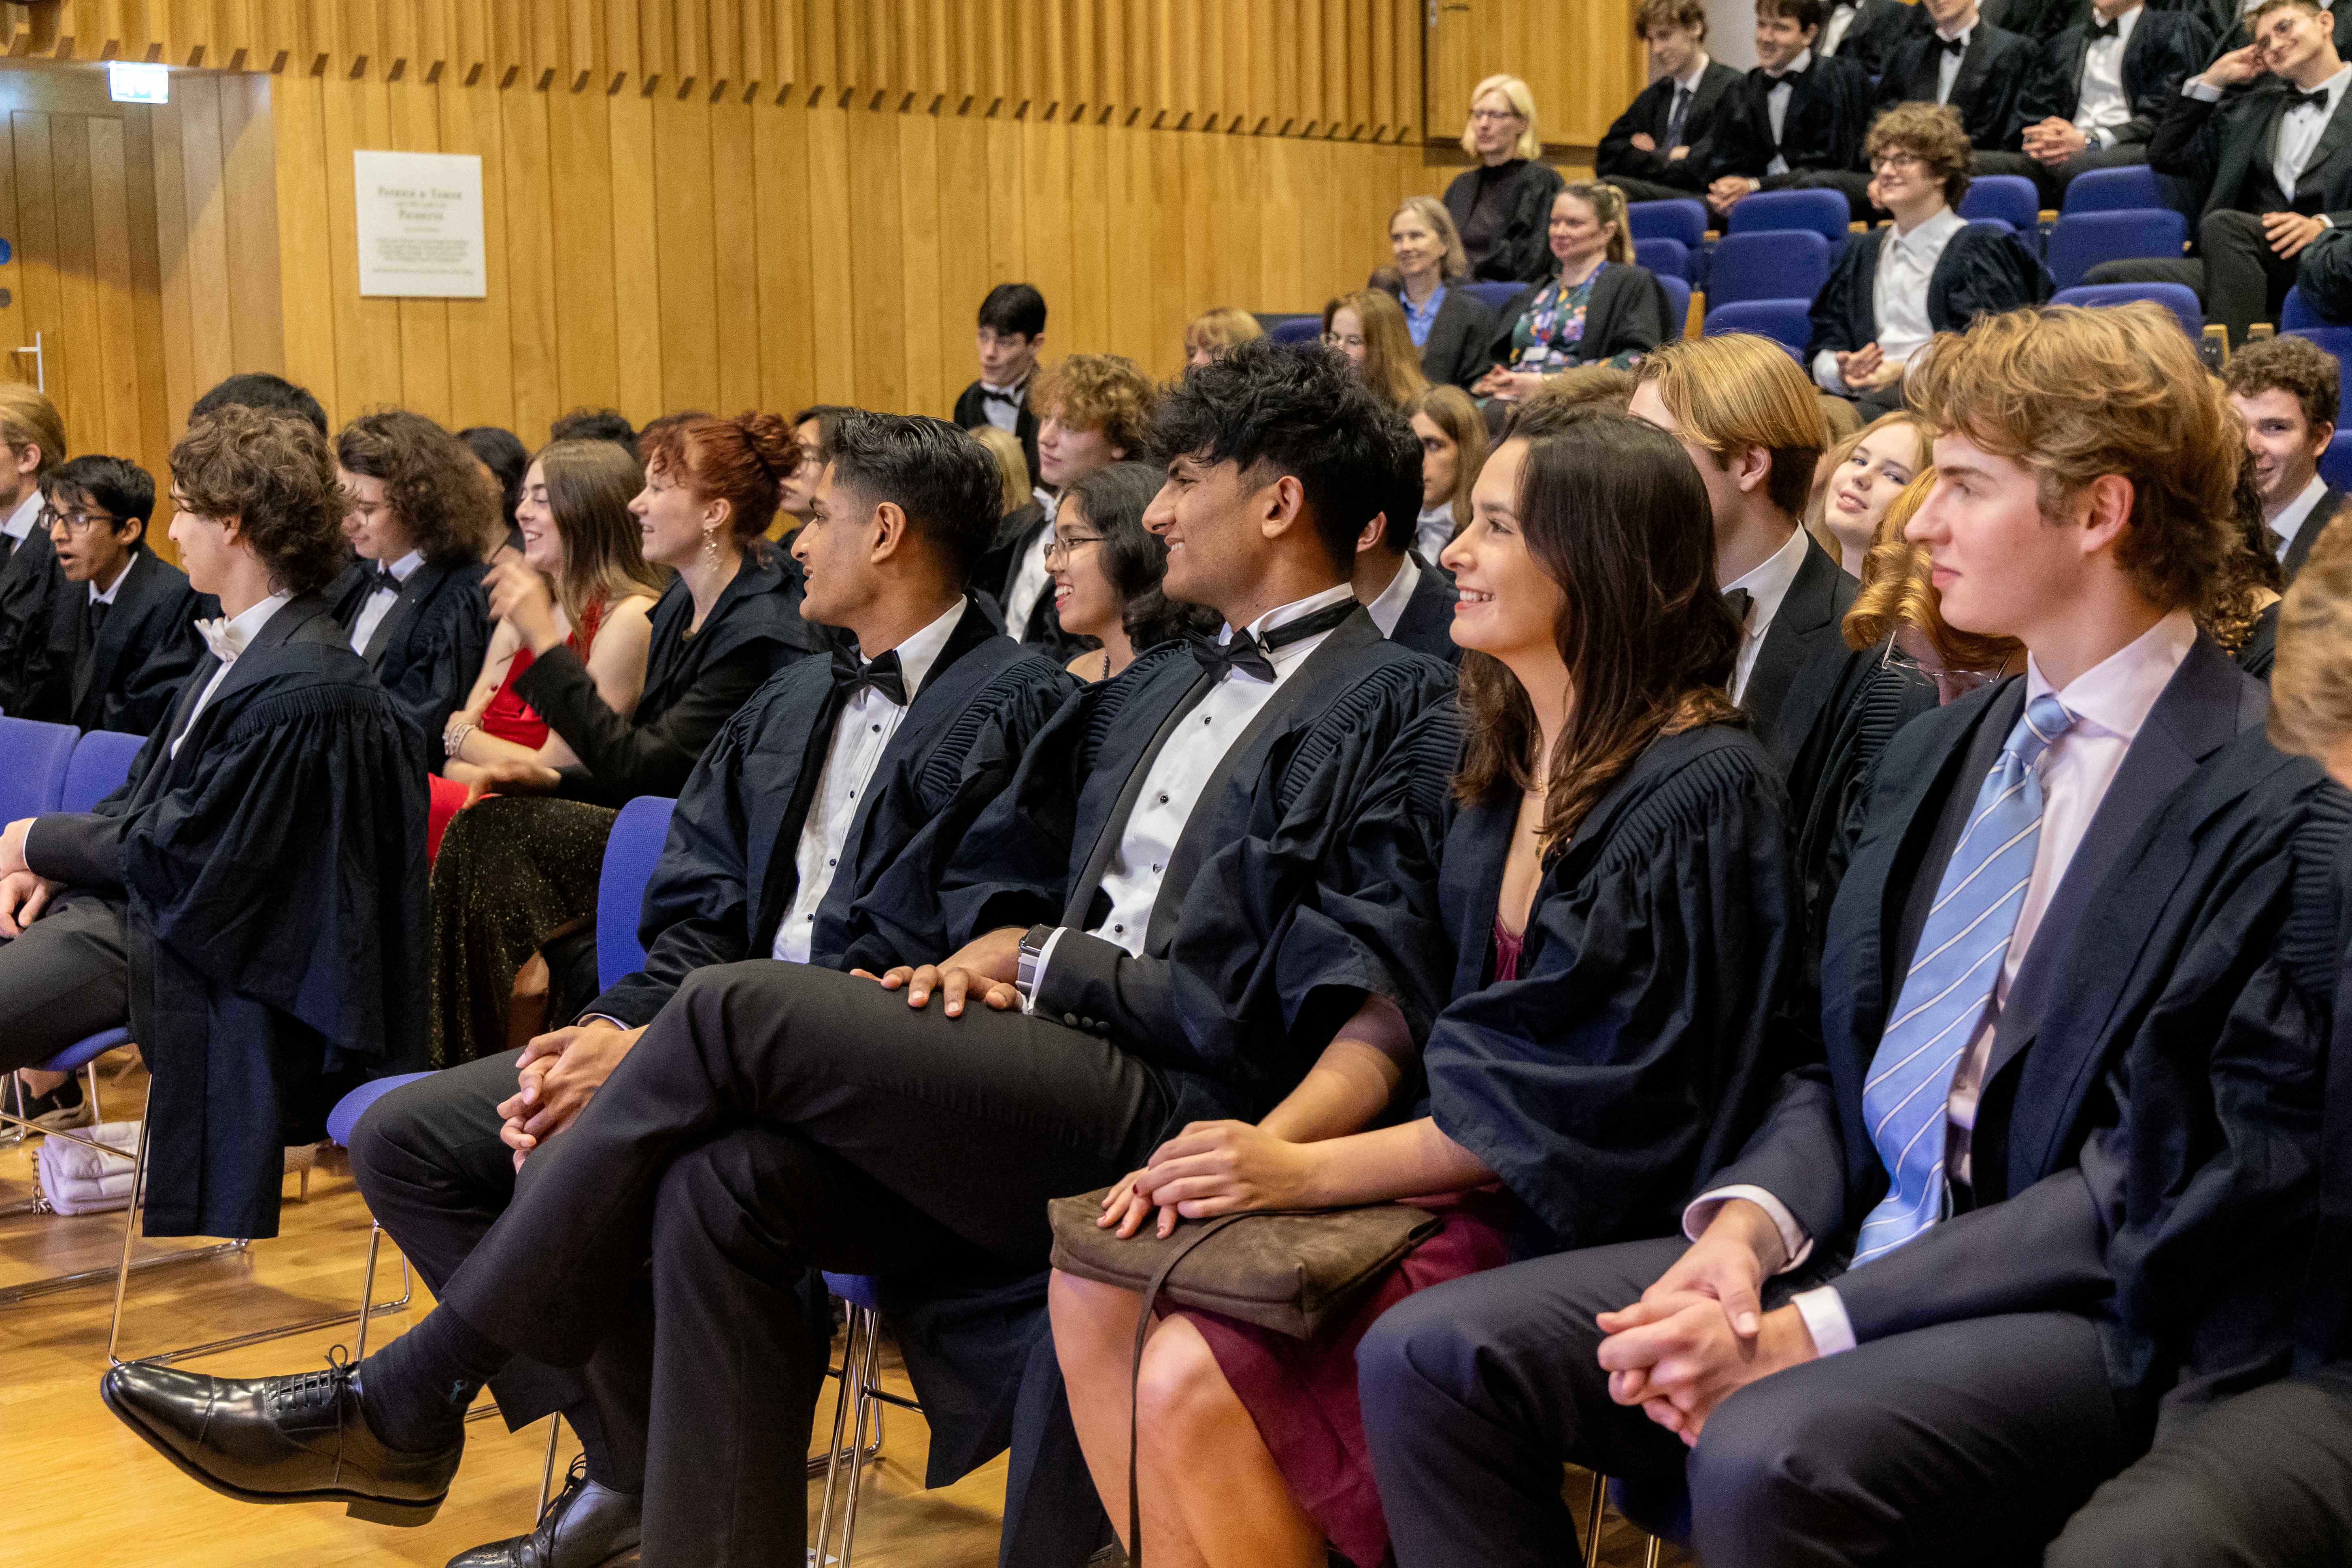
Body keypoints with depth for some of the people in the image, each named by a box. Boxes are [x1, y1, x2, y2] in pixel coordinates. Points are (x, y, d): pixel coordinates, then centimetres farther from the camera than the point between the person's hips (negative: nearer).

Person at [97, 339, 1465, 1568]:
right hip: (1054, 1079, 8)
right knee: (723, 1185, -18)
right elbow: (1001, 874, 29)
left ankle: (402, 1408, -8)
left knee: (731, 1012, -18)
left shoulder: (1396, 708, 0)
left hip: (1171, 1111, -8)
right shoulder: (1155, 692, 26)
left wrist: (1046, 962, -4)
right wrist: (995, 948, 5)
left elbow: (1267, 1002, -11)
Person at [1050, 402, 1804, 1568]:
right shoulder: (1511, 754, 9)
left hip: (1567, 1217, -8)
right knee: (1099, 1289, -6)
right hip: (1440, 1157, 8)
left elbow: (1589, 1099, -18)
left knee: (1192, 1380, -21)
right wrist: (1260, 1144, -8)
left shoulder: (1701, 792, -16)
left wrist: (1309, 1172, -19)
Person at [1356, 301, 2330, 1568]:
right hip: (1859, 1243, 8)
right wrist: (1745, 1227, -7)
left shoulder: (2274, 795, -10)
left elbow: (2156, 1184, -15)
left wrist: (1812, 1326, -19)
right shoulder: (1934, 756, 16)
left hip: (2093, 1316, -7)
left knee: (1772, 1452, -36)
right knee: (1428, 1355, -8)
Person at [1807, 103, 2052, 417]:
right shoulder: (1862, 252, 27)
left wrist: (1908, 371, -18)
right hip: (1865, 399, 5)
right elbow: (1822, 348, 19)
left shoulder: (1980, 247, 7)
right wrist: (1842, 373, -5)